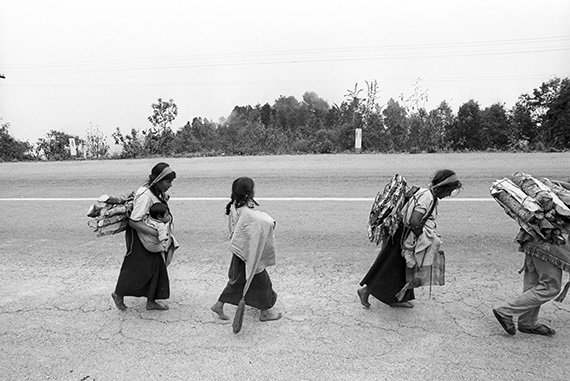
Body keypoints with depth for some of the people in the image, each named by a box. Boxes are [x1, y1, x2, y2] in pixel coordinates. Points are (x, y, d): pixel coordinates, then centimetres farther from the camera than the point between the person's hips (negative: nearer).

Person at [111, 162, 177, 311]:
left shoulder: (158, 192, -2)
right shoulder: (145, 195, -29)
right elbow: (133, 221, -31)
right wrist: (156, 233, -33)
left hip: (151, 237, 9)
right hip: (139, 236, -9)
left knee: (156, 267, 13)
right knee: (136, 269, 7)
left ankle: (151, 301, 28)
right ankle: (118, 294, 33)